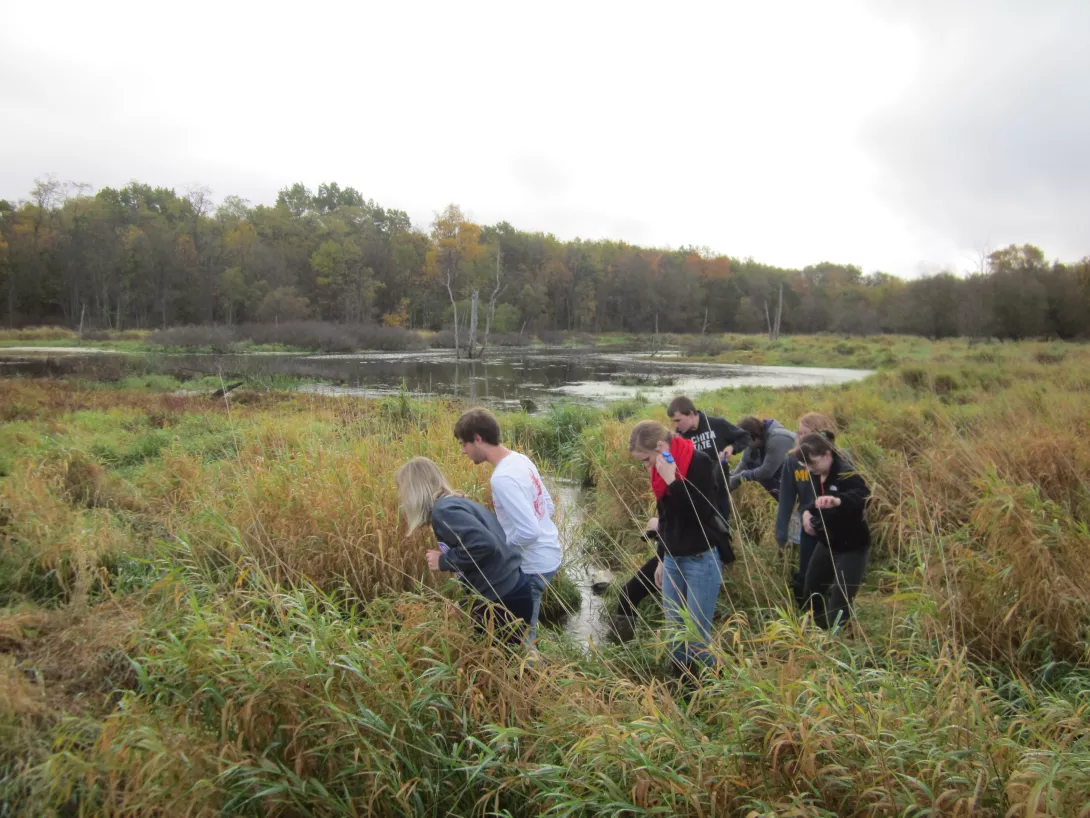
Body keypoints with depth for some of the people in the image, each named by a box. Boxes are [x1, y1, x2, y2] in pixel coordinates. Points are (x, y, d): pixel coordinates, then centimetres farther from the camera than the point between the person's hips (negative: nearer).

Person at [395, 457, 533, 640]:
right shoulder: (456, 502, 11)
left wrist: (444, 561, -15)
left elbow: (483, 543, -30)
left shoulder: (443, 510, -17)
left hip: (502, 599, -9)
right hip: (507, 592, 9)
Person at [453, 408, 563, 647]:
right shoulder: (521, 460, 3)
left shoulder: (502, 478, -25)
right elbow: (549, 507, 12)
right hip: (549, 554, 9)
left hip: (533, 566, -9)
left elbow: (529, 532, -29)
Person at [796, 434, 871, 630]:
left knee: (839, 603, -14)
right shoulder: (819, 476, -2)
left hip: (852, 547, -9)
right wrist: (808, 511, -5)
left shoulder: (846, 475, -28)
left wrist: (837, 501, -69)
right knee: (811, 593, 21)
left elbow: (862, 495, -49)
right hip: (827, 543, 9)